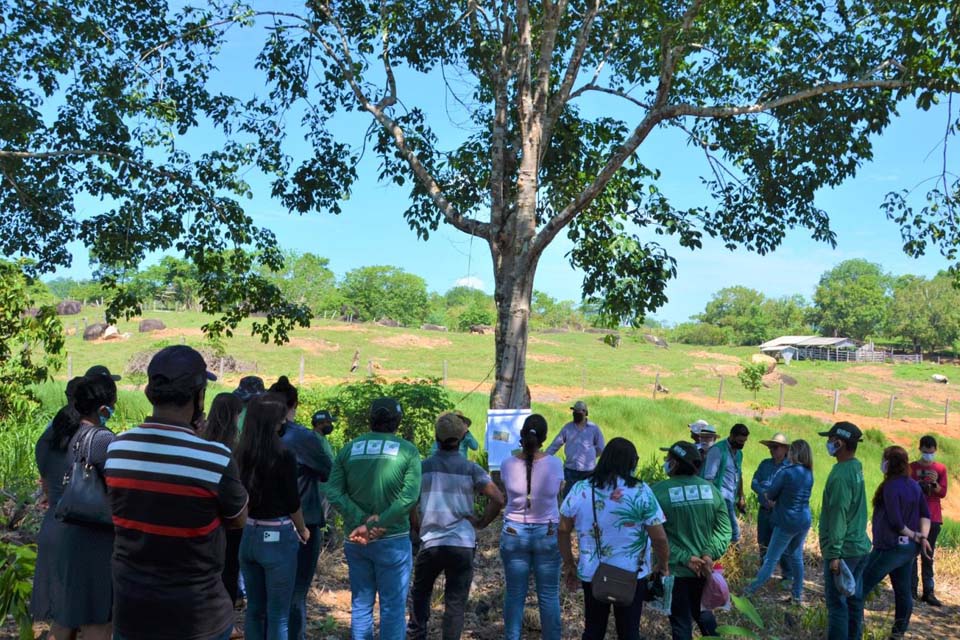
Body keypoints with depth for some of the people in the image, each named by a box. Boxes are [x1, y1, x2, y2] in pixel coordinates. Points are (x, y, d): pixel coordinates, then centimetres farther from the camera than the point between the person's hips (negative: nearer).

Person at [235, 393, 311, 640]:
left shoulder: (241, 454, -1)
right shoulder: (284, 455, -16)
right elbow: (293, 503, -8)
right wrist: (302, 531, 9)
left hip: (248, 534, 6)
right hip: (277, 537, -5)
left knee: (254, 609, 18)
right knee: (278, 614, 6)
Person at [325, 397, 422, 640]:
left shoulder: (348, 449, 3)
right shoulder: (407, 450, -6)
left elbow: (333, 492, -5)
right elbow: (409, 497, -17)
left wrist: (362, 521, -11)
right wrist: (376, 525, -15)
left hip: (356, 540, 3)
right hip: (393, 540, -3)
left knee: (360, 604, 15)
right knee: (393, 607, 6)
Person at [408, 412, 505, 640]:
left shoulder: (423, 466, 1)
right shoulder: (470, 469, -3)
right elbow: (498, 500, -10)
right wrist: (481, 523, 3)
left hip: (430, 543, 1)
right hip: (462, 544, -1)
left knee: (421, 592, 24)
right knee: (455, 603, 8)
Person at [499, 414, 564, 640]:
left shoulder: (508, 464, -10)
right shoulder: (555, 464, -12)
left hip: (514, 533, 1)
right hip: (547, 534, -1)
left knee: (514, 594, 12)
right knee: (549, 595, 11)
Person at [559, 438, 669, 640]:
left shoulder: (579, 490, -6)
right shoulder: (640, 491, -15)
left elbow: (563, 531, 1)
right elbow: (659, 538, -12)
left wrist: (569, 565, 12)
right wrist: (663, 565, 6)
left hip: (591, 574, 2)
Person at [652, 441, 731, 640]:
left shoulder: (658, 491, -17)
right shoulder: (710, 488, -3)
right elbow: (724, 528, -5)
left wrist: (683, 558, -17)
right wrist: (710, 553, -11)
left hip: (675, 570, -4)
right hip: (703, 568, 4)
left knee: (680, 623, 12)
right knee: (703, 612, 27)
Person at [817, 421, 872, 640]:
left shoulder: (841, 474, -20)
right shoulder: (856, 468, 10)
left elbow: (838, 515, -22)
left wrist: (834, 553, -20)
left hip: (843, 550, -9)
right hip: (859, 546, 9)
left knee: (837, 603, -3)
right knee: (854, 600, 15)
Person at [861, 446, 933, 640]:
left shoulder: (891, 486, -19)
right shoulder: (914, 485, 7)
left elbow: (895, 522, -21)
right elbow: (925, 514, 6)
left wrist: (914, 536, -7)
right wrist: (923, 537, -3)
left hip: (891, 547, -8)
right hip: (909, 548, 8)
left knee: (861, 586, -1)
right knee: (903, 591, 13)